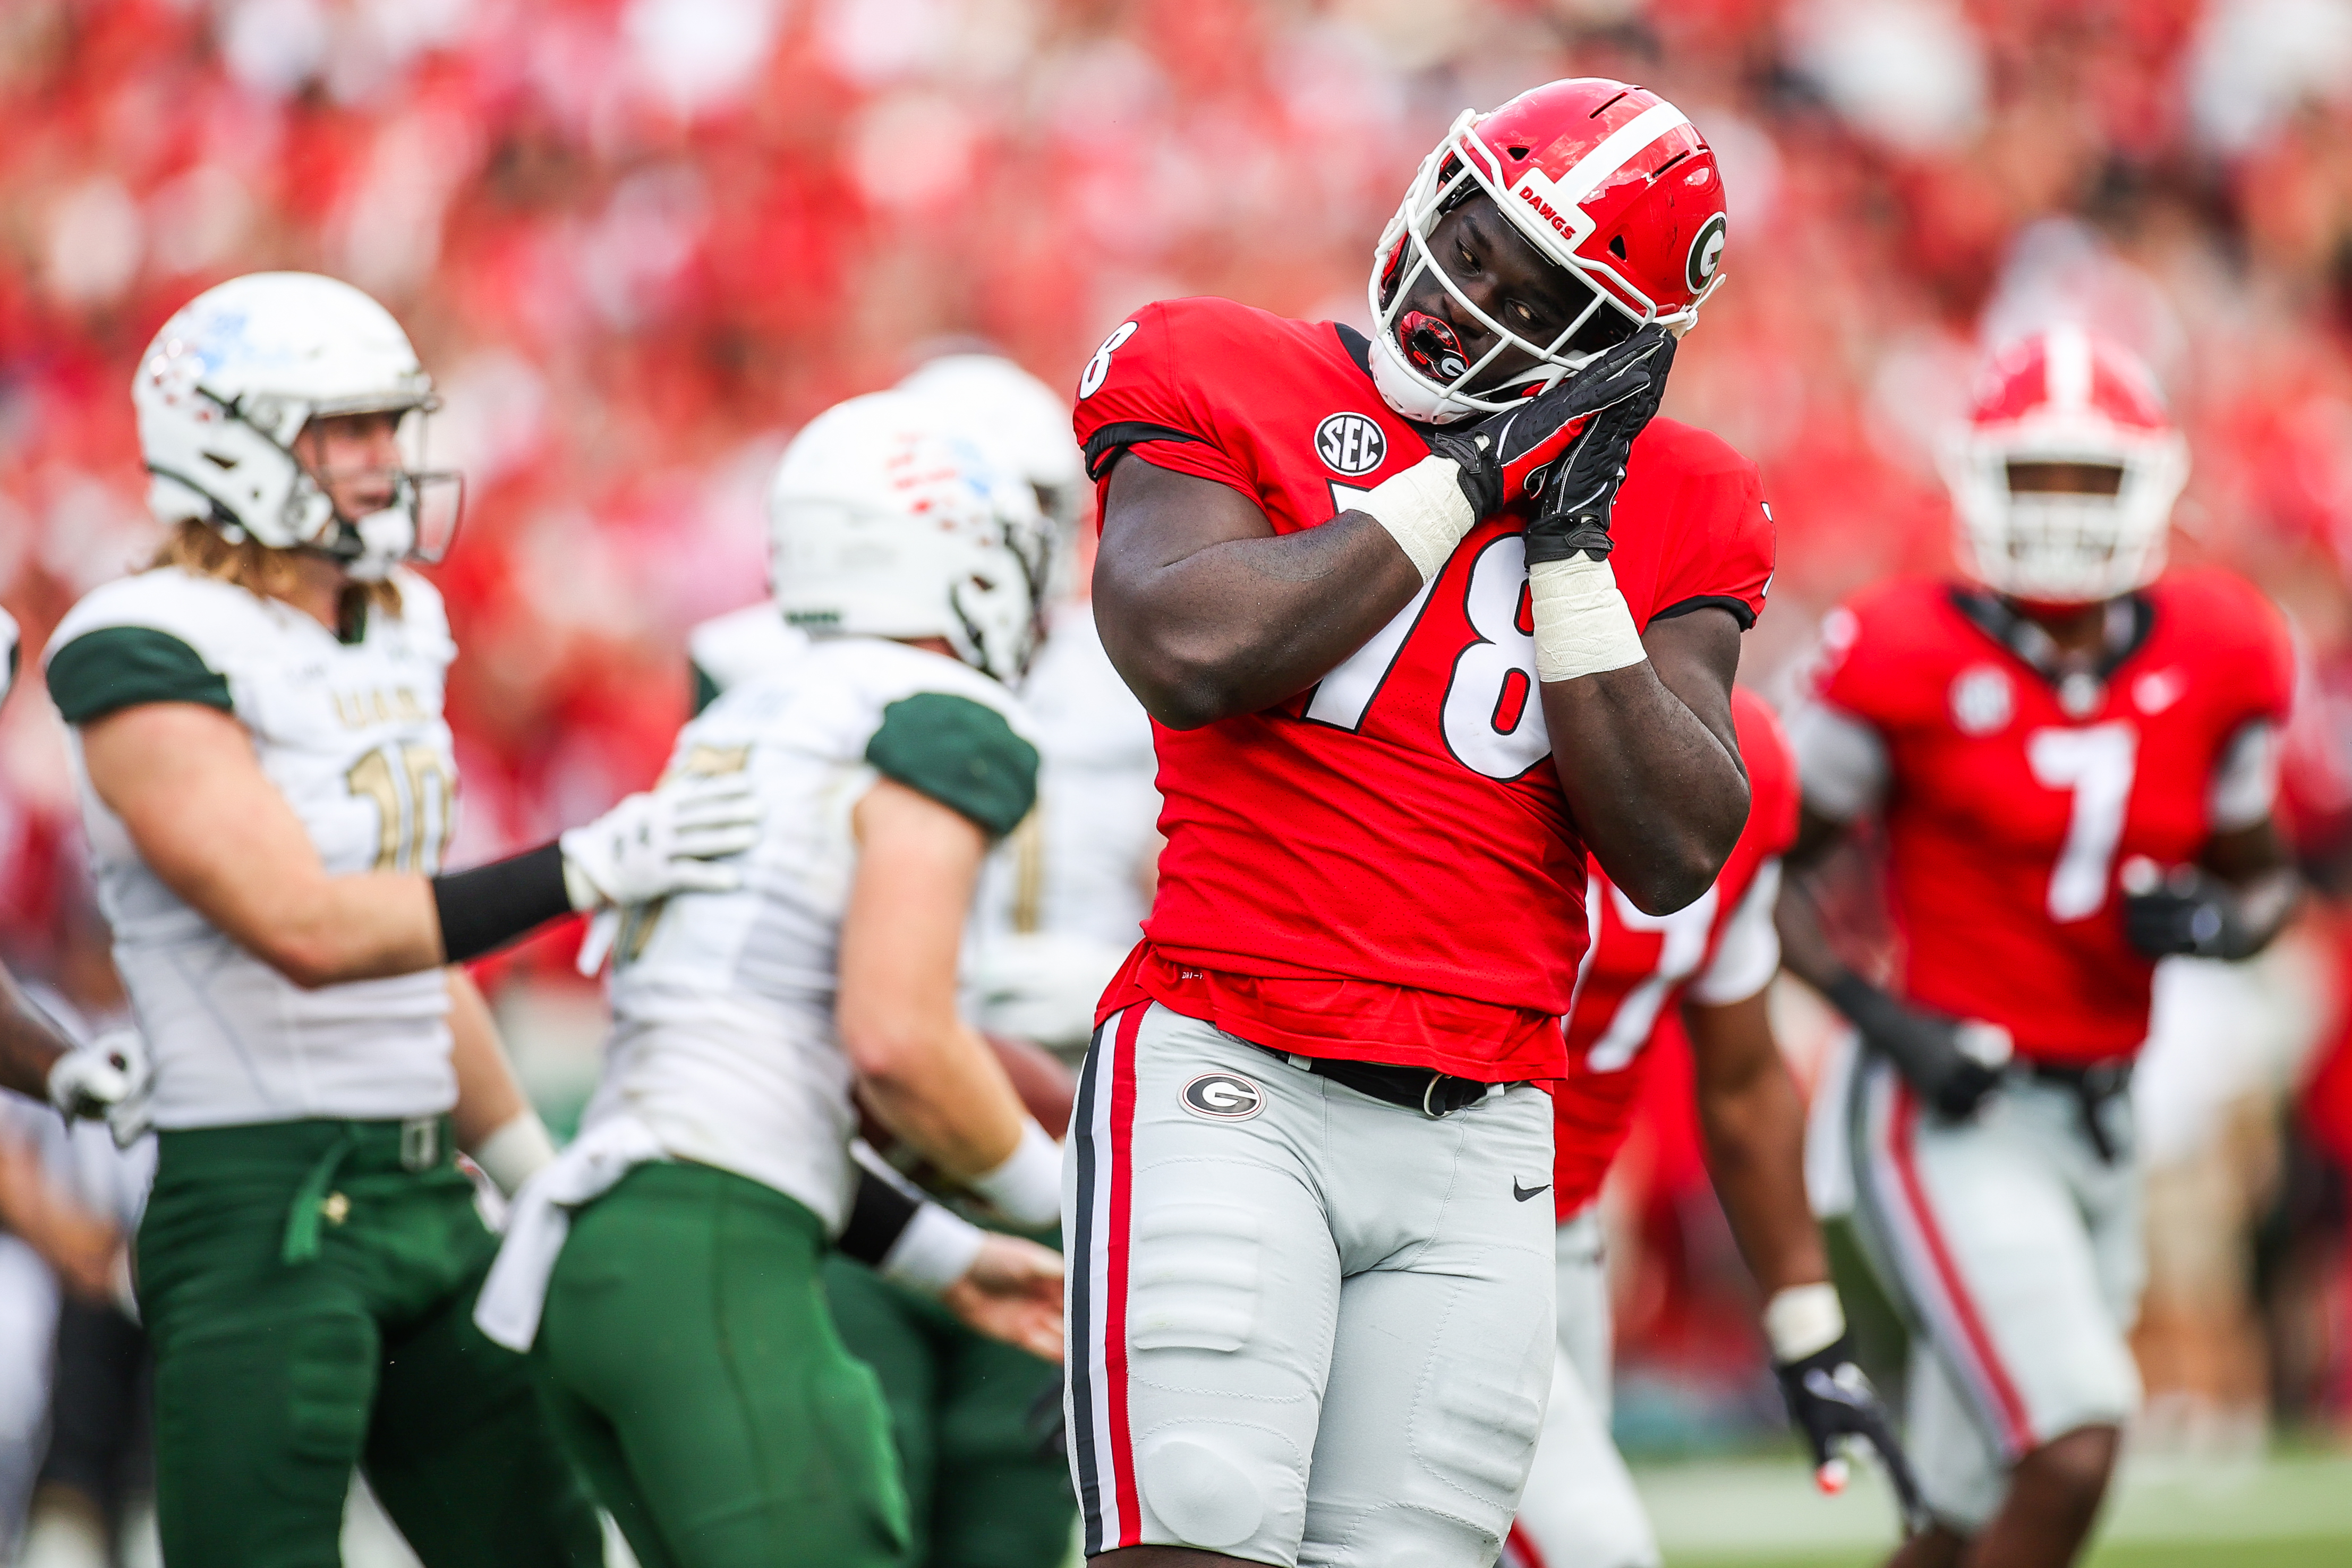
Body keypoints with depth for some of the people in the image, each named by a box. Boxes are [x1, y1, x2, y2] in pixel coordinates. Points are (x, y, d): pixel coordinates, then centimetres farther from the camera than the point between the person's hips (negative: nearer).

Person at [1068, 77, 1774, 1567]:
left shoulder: (1662, 512, 11)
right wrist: (1461, 483, -8)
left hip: (1480, 1146, 4)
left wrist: (1570, 551, -4)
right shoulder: (1228, 388, 4)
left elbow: (1675, 856, 2)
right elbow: (1195, 655, -15)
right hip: (1234, 1085, -4)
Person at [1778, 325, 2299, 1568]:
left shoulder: (2213, 662, 4)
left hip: (2096, 1124, 6)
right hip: (1950, 1118, -6)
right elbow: (1770, 867, -1)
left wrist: (2219, 924, -7)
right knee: (2074, 1453, -21)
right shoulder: (1909, 661, -10)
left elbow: (2263, 875, 17)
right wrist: (1881, 1016, -15)